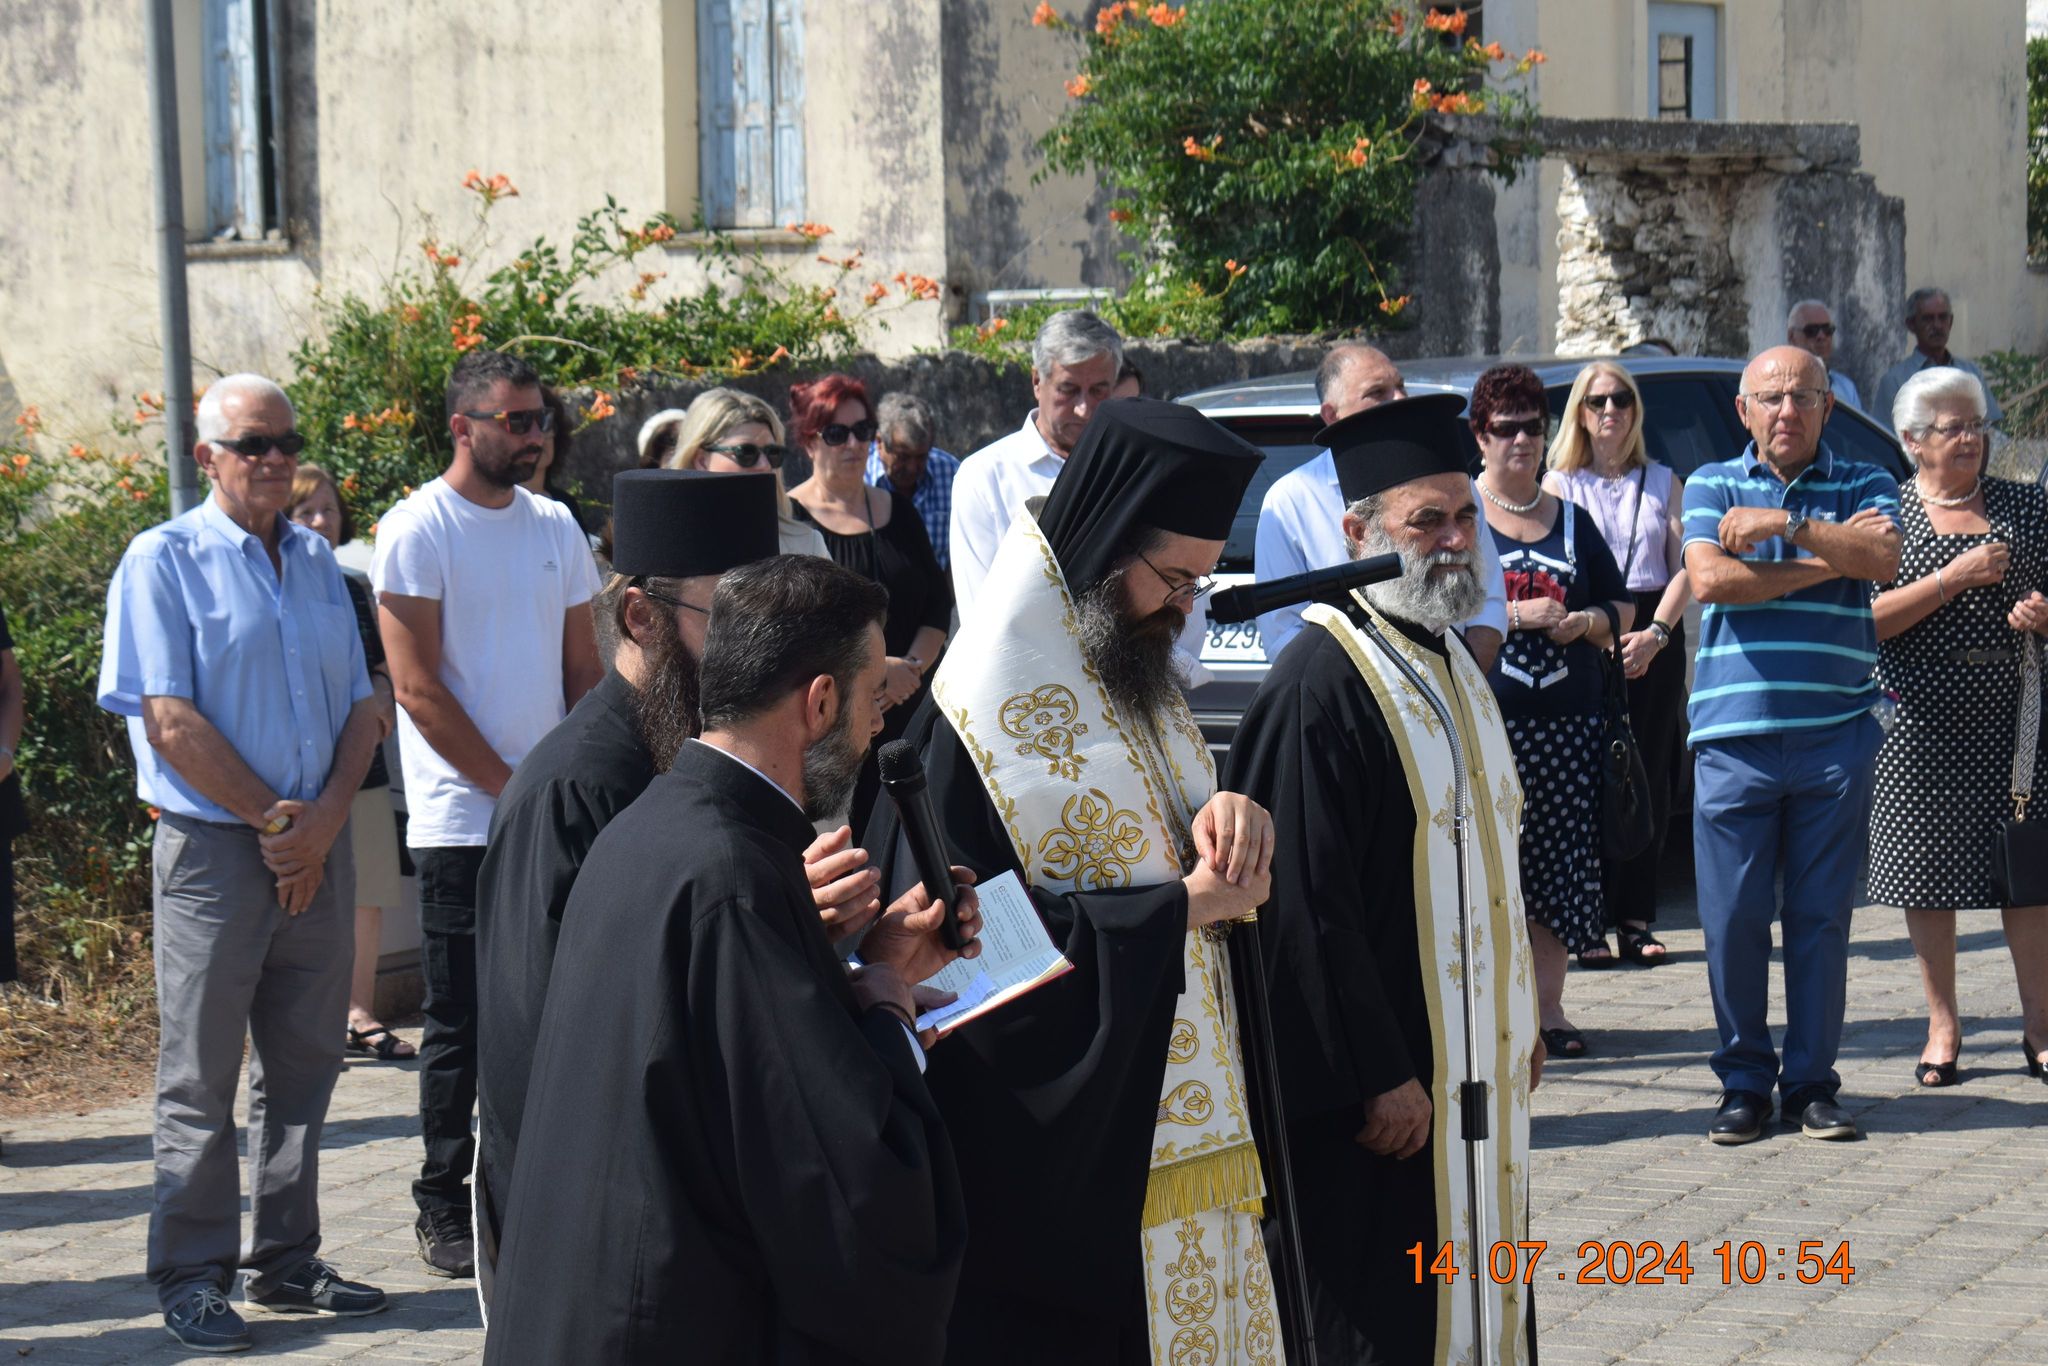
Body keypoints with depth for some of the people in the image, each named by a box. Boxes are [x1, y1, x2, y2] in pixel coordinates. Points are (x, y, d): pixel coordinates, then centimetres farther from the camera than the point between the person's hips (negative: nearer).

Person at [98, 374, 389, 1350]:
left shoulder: (318, 562, 14)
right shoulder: (164, 561, -4)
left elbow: (359, 707, 11)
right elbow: (169, 720, -11)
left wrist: (323, 820, -5)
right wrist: (271, 819, -12)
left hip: (316, 845, 5)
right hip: (213, 844, -5)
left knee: (303, 1063, 9)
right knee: (201, 1076, -1)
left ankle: (284, 1261, 18)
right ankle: (192, 1277, 6)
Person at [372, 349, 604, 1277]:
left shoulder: (555, 528, 12)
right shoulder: (417, 530, -6)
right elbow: (418, 688, -10)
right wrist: (513, 790, -11)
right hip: (461, 817, -5)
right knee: (460, 1025, -1)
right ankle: (443, 1211, 9)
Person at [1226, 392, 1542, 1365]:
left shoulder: (1453, 665, 12)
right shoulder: (1321, 685, -18)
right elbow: (1307, 904, -22)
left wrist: (1522, 1023, 19)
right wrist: (1379, 1077, -21)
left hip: (1478, 1066, 9)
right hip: (1383, 1092, -9)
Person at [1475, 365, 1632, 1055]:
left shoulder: (1571, 518, 17)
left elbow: (1621, 606, 21)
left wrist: (1588, 622, 0)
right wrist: (1512, 615, -14)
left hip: (1568, 719, 4)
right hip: (1485, 714, -4)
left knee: (1561, 862, 2)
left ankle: (1549, 1004, 9)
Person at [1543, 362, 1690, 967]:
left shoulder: (1664, 483, 13)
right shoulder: (1559, 484, 9)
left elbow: (1685, 568, 6)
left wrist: (1655, 634, -9)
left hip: (1655, 638, 2)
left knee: (1650, 784, -1)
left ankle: (1637, 922, 5)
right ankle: (1589, 925, -5)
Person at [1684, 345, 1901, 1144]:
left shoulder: (1863, 487, 11)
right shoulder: (1712, 486, 11)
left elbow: (1882, 559, -10)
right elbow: (1710, 579, -7)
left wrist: (1786, 525, -14)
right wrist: (1829, 560, -7)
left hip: (1835, 738, 0)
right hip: (1734, 737, 0)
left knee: (1822, 916, 3)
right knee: (1733, 917, -1)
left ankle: (1811, 1083, 12)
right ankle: (1744, 1082, 10)